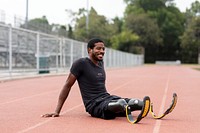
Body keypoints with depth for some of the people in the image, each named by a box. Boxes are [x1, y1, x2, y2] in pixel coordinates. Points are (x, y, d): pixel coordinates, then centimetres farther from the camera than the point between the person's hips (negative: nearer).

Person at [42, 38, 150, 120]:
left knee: (134, 102, -15)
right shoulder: (81, 63, -7)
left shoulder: (100, 63, 15)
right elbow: (67, 86, -5)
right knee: (121, 103, -36)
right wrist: (57, 111, -5)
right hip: (95, 105, -8)